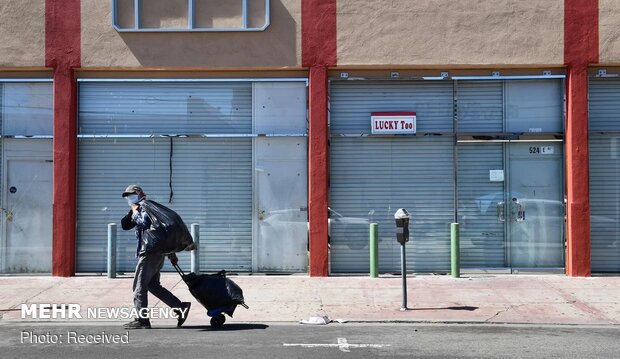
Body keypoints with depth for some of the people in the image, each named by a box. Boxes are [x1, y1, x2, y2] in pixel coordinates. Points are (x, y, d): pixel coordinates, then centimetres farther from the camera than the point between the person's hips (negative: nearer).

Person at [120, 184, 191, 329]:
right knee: (153, 285, 12)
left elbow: (145, 223, -26)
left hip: (151, 252, -10)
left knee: (139, 286, -7)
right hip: (157, 252, 10)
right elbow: (125, 225, 19)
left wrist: (135, 212, -13)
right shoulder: (139, 211, 22)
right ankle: (180, 307, 9)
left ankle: (142, 320, -5)